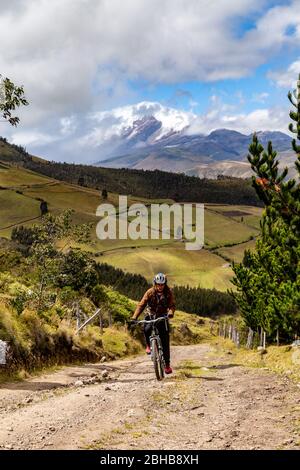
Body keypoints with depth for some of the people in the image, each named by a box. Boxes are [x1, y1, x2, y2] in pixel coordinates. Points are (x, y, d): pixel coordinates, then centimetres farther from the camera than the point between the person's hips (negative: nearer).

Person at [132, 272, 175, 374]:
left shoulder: (168, 292, -11)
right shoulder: (150, 292, -13)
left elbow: (172, 305, -16)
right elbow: (141, 305, -15)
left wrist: (171, 312, -40)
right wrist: (134, 317, -28)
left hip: (163, 317, 0)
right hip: (151, 316, 0)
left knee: (165, 342, -5)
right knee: (146, 329, -33)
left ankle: (167, 364, 4)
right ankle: (149, 345, -3)